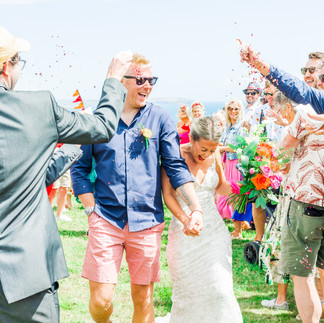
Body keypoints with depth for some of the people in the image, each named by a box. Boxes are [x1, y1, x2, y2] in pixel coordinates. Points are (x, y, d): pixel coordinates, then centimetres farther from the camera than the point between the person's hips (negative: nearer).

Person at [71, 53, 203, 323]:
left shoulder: (159, 118, 4)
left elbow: (176, 167, 1)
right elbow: (80, 168, 7)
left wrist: (196, 208, -11)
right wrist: (92, 210, -3)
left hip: (146, 222, 1)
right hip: (106, 220, -1)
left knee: (143, 299, 7)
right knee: (100, 301, -4)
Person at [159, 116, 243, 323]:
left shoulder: (214, 155, 2)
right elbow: (167, 195, -11)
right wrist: (185, 219, -27)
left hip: (213, 230, 3)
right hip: (185, 232, -3)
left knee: (218, 288, -4)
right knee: (188, 290, 4)